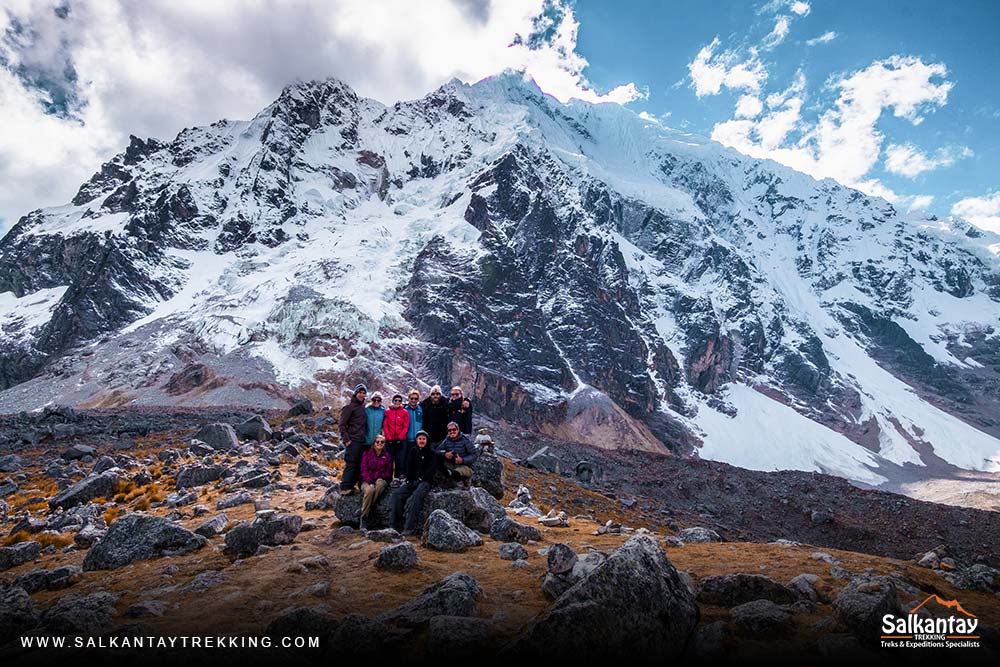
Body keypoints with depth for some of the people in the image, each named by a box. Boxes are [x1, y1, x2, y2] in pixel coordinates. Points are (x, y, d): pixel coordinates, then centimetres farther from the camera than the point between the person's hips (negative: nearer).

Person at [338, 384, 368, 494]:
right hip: (353, 441, -7)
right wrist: (346, 439, -14)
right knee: (350, 464, -10)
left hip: (361, 441, 8)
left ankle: (351, 485, 14)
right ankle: (345, 487, -7)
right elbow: (342, 424, -10)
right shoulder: (349, 407, -6)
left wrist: (364, 437, 14)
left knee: (359, 465, 7)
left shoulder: (363, 407, 16)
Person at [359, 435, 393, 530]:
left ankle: (369, 508, -30)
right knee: (370, 490, -36)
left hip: (381, 480, 1)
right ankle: (363, 518, -29)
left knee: (380, 483, -37)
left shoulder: (387, 456, 12)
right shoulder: (367, 454, 7)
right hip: (367, 481, -1)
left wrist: (378, 478, -10)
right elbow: (363, 470, -2)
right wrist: (370, 482, -17)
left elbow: (388, 473, 9)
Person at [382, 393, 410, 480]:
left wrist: (400, 437, -8)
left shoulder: (405, 412, 5)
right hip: (389, 440, 1)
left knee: (399, 459, -1)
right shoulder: (387, 412, 7)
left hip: (400, 440, 0)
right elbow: (385, 425, 4)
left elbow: (406, 426, 1)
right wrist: (388, 437, -6)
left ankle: (398, 477, 6)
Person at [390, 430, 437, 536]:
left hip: (425, 481, -5)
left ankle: (410, 527, -39)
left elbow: (432, 469, -4)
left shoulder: (431, 452, 4)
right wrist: (408, 480, -3)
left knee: (417, 495, -36)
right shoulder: (413, 451, 17)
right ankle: (397, 526, -22)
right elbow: (409, 466, 12)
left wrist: (421, 479, -13)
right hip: (412, 481, 5)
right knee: (396, 493, -20)